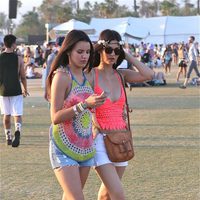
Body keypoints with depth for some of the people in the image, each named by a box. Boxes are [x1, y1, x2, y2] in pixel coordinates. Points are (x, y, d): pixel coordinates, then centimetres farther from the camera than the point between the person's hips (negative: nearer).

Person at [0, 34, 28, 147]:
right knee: (17, 115, 0)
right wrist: (25, 89, 13)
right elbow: (23, 77, -2)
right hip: (16, 90, -2)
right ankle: (18, 130, -27)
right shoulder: (18, 59, -6)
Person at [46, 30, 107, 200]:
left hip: (85, 146, 7)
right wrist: (85, 104, -26)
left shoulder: (86, 76, 9)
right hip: (64, 148, -7)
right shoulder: (61, 76, -12)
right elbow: (55, 117, -18)